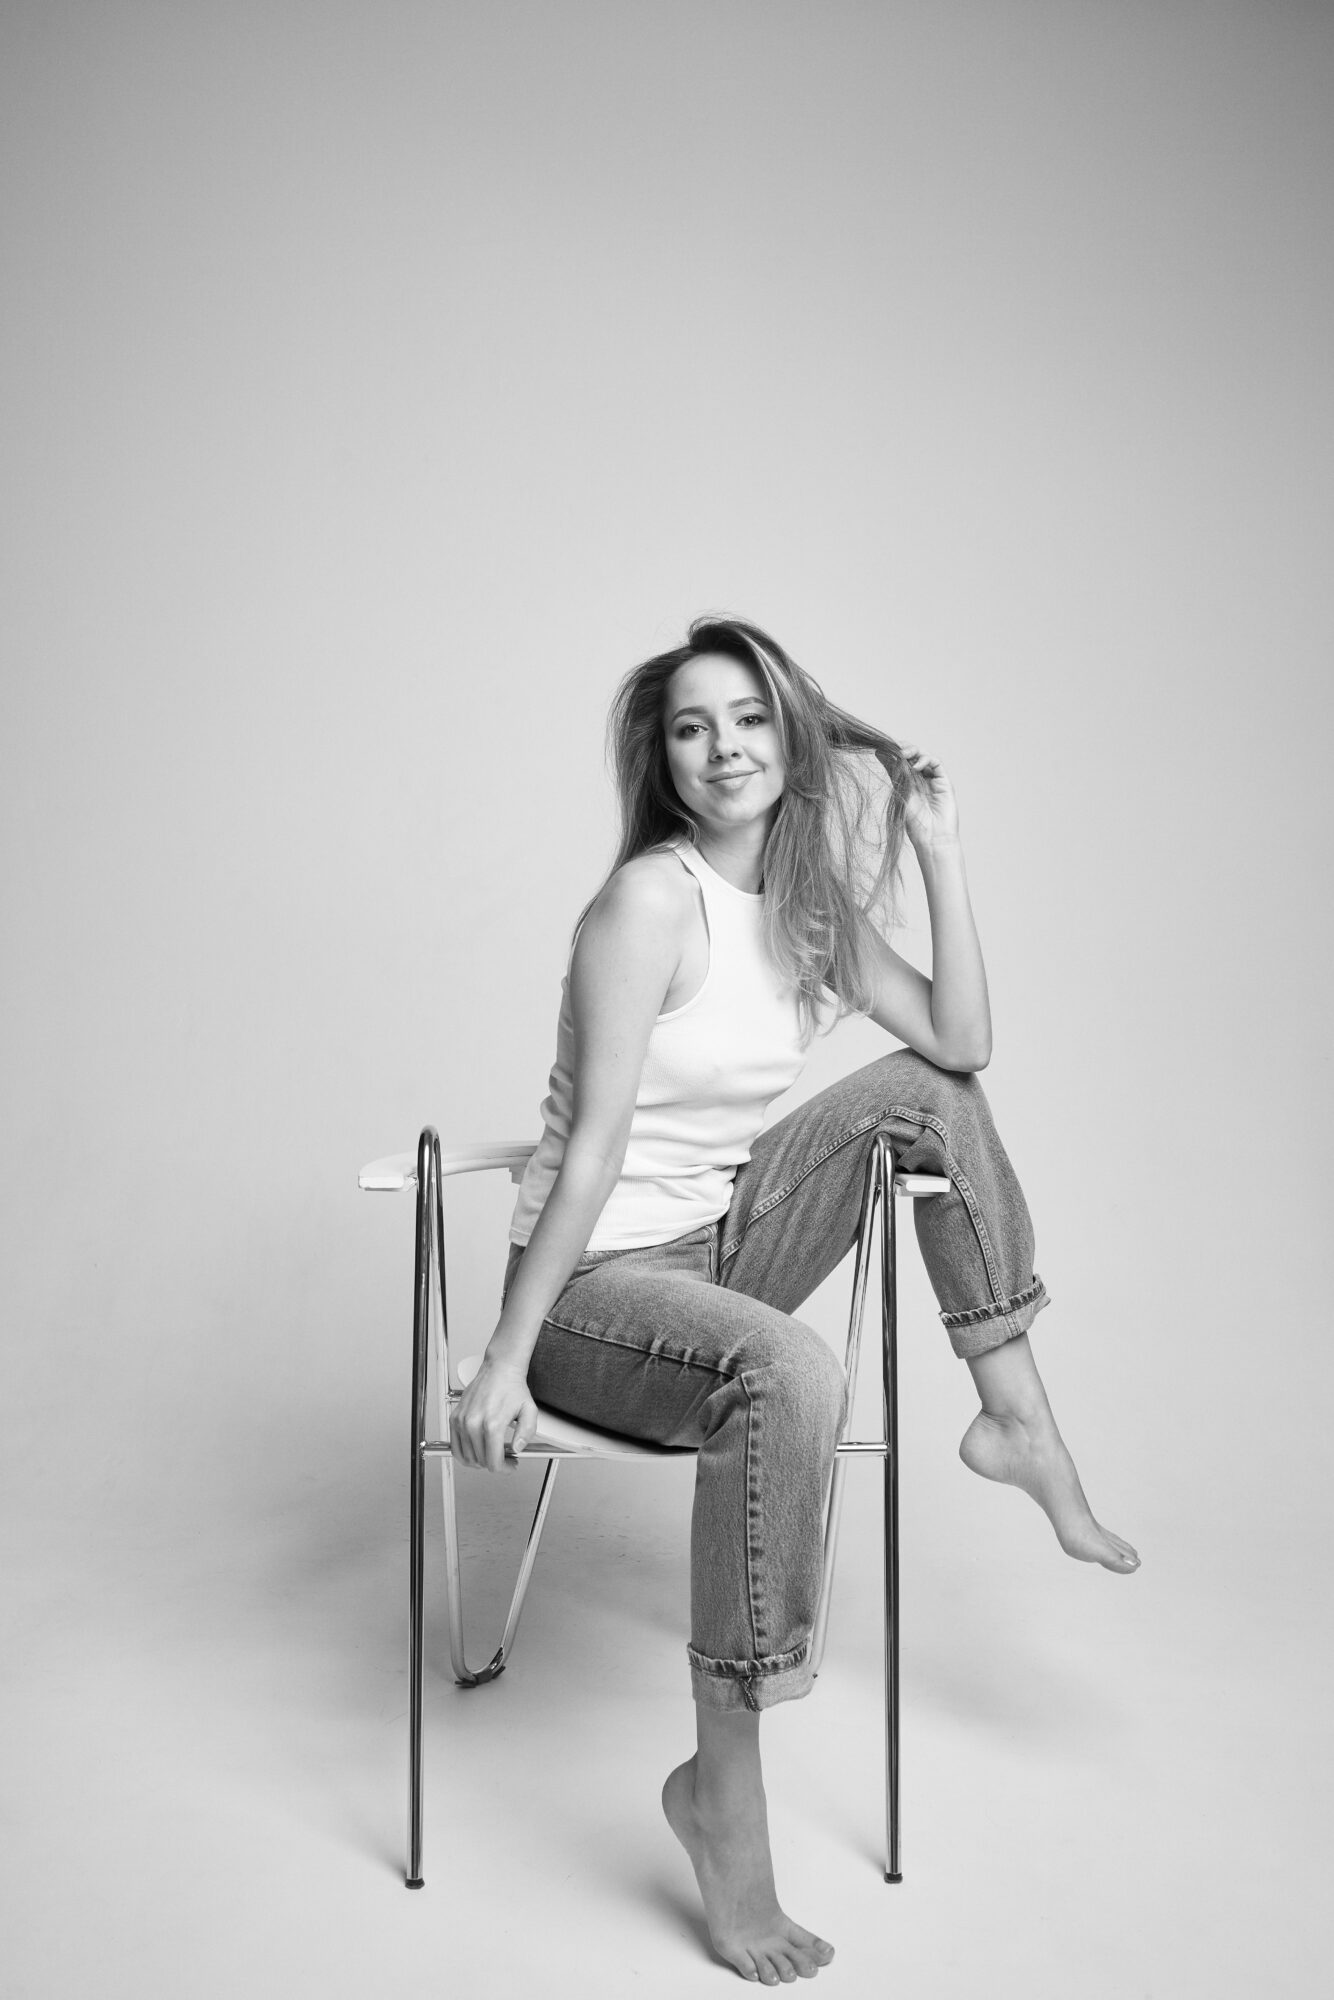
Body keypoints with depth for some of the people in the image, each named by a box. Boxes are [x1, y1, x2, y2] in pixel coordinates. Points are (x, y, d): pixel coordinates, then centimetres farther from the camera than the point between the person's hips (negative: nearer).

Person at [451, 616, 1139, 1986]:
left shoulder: (811, 897, 5)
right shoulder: (650, 901, -17)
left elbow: (962, 1043, -2)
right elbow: (593, 1149, -21)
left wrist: (940, 848, -5)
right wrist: (504, 1362, -22)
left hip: (721, 1243, 8)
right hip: (596, 1283, -7)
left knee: (926, 1091, 1)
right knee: (790, 1373, -36)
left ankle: (1015, 1420, 4)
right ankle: (720, 1789, -22)